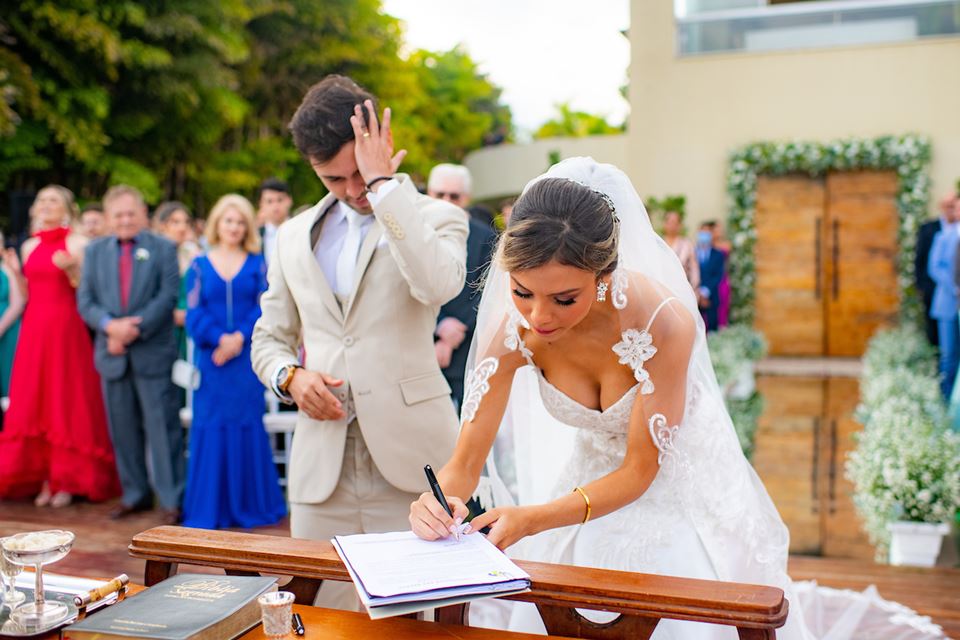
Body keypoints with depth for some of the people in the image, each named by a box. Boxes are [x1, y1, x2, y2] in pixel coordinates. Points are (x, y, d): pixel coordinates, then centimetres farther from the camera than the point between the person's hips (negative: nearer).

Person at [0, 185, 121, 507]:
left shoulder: (77, 244, -3)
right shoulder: (30, 246, 13)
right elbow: (27, 295, 17)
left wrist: (71, 270, -23)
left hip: (65, 330, -5)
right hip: (33, 330, 6)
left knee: (67, 403, -2)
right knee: (33, 404, 5)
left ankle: (68, 480, 7)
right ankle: (44, 479, 14)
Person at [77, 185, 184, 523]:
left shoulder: (163, 248, 2)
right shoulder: (95, 250, 11)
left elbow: (167, 297, -7)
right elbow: (85, 301, 5)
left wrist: (133, 330, -16)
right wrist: (111, 326, -13)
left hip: (153, 353, -4)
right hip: (112, 353, 4)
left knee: (162, 426, -2)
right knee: (122, 428, 10)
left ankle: (171, 499, 5)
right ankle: (135, 494, 23)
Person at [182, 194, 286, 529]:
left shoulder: (257, 265, 8)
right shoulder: (199, 266, 9)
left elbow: (263, 308, -1)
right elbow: (194, 312, 1)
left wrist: (239, 338, -15)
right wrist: (220, 339, -14)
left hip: (247, 357, 0)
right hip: (211, 358, 1)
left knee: (248, 425, 2)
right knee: (210, 427, 1)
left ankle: (250, 504, 13)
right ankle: (208, 509, 10)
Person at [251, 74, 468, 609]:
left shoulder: (436, 217, 0)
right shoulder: (295, 237, 13)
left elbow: (439, 284, -23)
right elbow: (269, 338, 19)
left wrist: (384, 182, -16)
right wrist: (290, 376, -3)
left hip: (408, 463, -3)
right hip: (320, 465, 4)